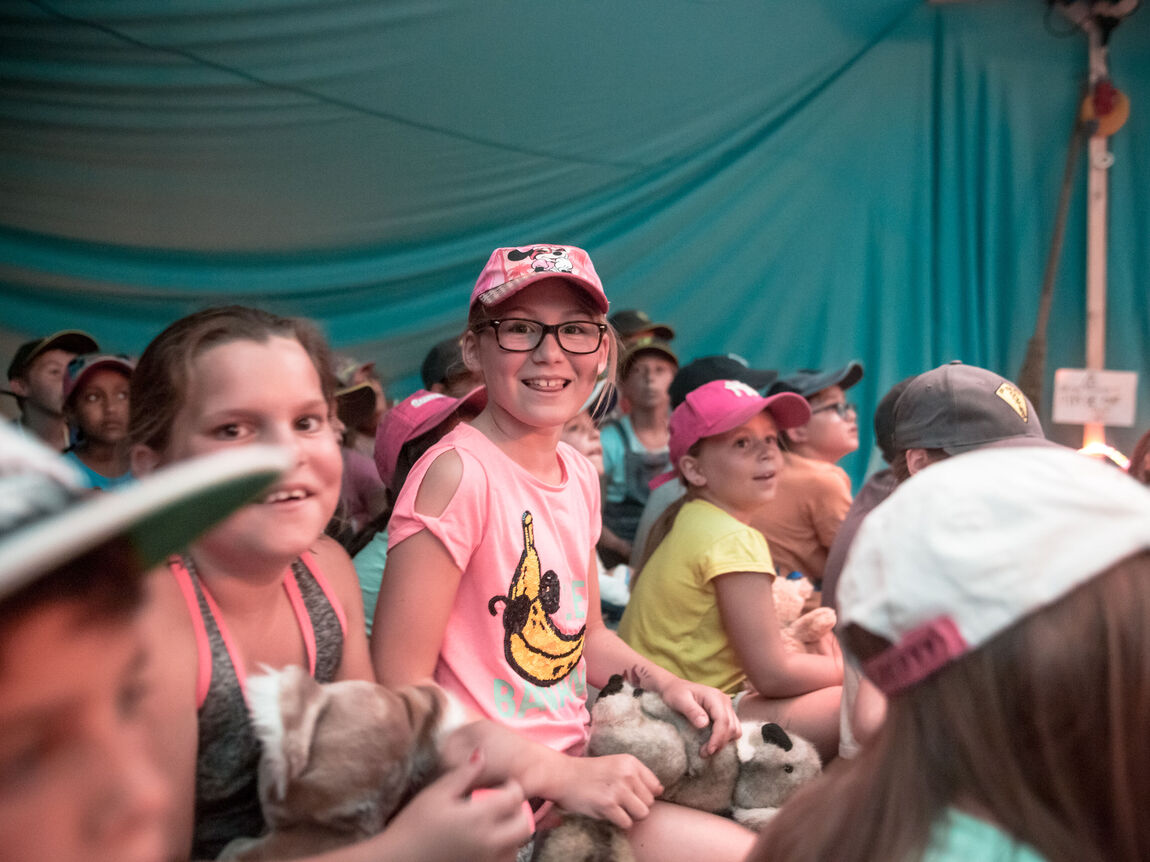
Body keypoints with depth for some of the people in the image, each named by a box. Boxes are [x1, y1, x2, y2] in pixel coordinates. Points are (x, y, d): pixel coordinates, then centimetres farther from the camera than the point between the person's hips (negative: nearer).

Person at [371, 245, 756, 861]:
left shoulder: (579, 472, 7)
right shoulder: (458, 473, -18)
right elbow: (401, 688, -19)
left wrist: (664, 683, 0)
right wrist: (562, 775, -20)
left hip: (578, 768, 8)